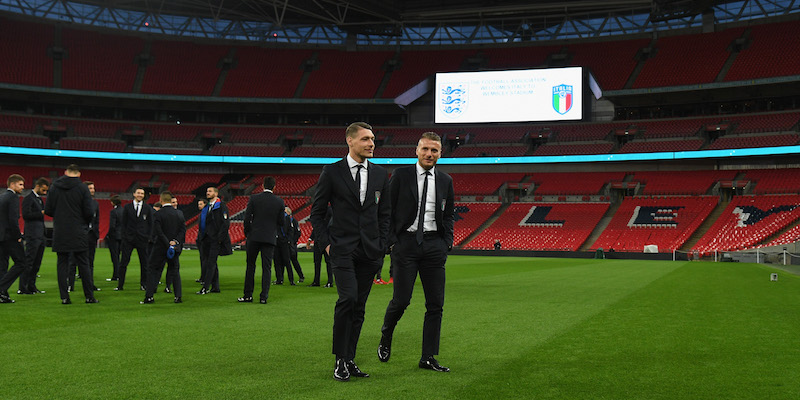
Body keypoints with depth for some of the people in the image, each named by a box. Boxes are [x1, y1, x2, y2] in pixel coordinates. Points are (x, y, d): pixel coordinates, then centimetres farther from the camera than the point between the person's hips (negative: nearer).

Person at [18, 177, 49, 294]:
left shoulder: (40, 200, 20)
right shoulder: (28, 198, -7)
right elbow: (26, 215, -18)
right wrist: (41, 213, -16)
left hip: (40, 236, 9)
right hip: (32, 235, -9)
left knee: (37, 263, 9)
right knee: (28, 262, -7)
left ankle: (31, 286, 15)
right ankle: (22, 288, -3)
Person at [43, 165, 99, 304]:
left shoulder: (55, 187, 1)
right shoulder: (82, 188, -6)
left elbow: (48, 210, 1)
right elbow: (89, 212, -9)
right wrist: (86, 223, 11)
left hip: (60, 233, 2)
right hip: (78, 233, -2)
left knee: (62, 264, 6)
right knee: (83, 264, 5)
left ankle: (64, 297, 3)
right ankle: (89, 296, 8)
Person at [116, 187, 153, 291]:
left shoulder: (148, 208, 6)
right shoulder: (127, 207, 7)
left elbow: (150, 224, 7)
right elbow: (123, 223, 6)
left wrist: (149, 237, -1)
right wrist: (124, 236, -2)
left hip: (142, 239, 0)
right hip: (128, 239, 0)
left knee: (144, 263, 4)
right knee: (123, 262, -1)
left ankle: (143, 284, 14)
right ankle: (120, 285, 5)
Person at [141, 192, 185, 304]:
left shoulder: (157, 214, -12)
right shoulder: (179, 214, 3)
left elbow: (158, 232, -17)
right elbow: (183, 230, -1)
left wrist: (168, 244, -14)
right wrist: (175, 241, -9)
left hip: (160, 248, -4)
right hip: (175, 248, 4)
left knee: (153, 270, 7)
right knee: (175, 271, 13)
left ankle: (149, 297, 6)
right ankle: (178, 296, 8)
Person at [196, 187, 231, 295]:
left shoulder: (221, 206, -5)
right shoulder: (207, 207, 18)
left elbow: (225, 223, -11)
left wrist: (220, 238, -16)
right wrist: (201, 236, 13)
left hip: (216, 240, -8)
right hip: (207, 239, 8)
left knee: (211, 263, -10)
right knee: (207, 263, 9)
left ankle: (206, 287, -11)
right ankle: (215, 287, 15)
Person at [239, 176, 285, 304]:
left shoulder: (254, 198, -4)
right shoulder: (279, 201, -1)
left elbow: (247, 218, -4)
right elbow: (281, 222, 2)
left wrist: (247, 233, 10)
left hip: (254, 237, 0)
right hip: (270, 238, 1)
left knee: (250, 266, 10)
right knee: (266, 268, 4)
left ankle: (248, 295, 12)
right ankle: (264, 296, 1)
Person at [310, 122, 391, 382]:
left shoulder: (380, 174, 10)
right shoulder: (332, 172, 0)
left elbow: (385, 213, 15)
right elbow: (317, 212, 4)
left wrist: (381, 244, 5)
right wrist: (325, 243, -5)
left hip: (370, 251, 4)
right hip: (342, 249, -4)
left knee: (359, 307, 7)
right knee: (348, 298, -18)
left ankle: (350, 360, 16)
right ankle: (340, 360, -6)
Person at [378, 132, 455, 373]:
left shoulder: (445, 181, 10)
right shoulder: (401, 175, 1)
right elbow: (388, 210, 2)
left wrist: (447, 242, 5)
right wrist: (392, 241, -5)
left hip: (434, 245, 3)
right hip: (407, 242, -3)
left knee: (435, 304, 2)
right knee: (401, 300, -5)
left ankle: (428, 358, 11)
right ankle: (385, 338, 25)